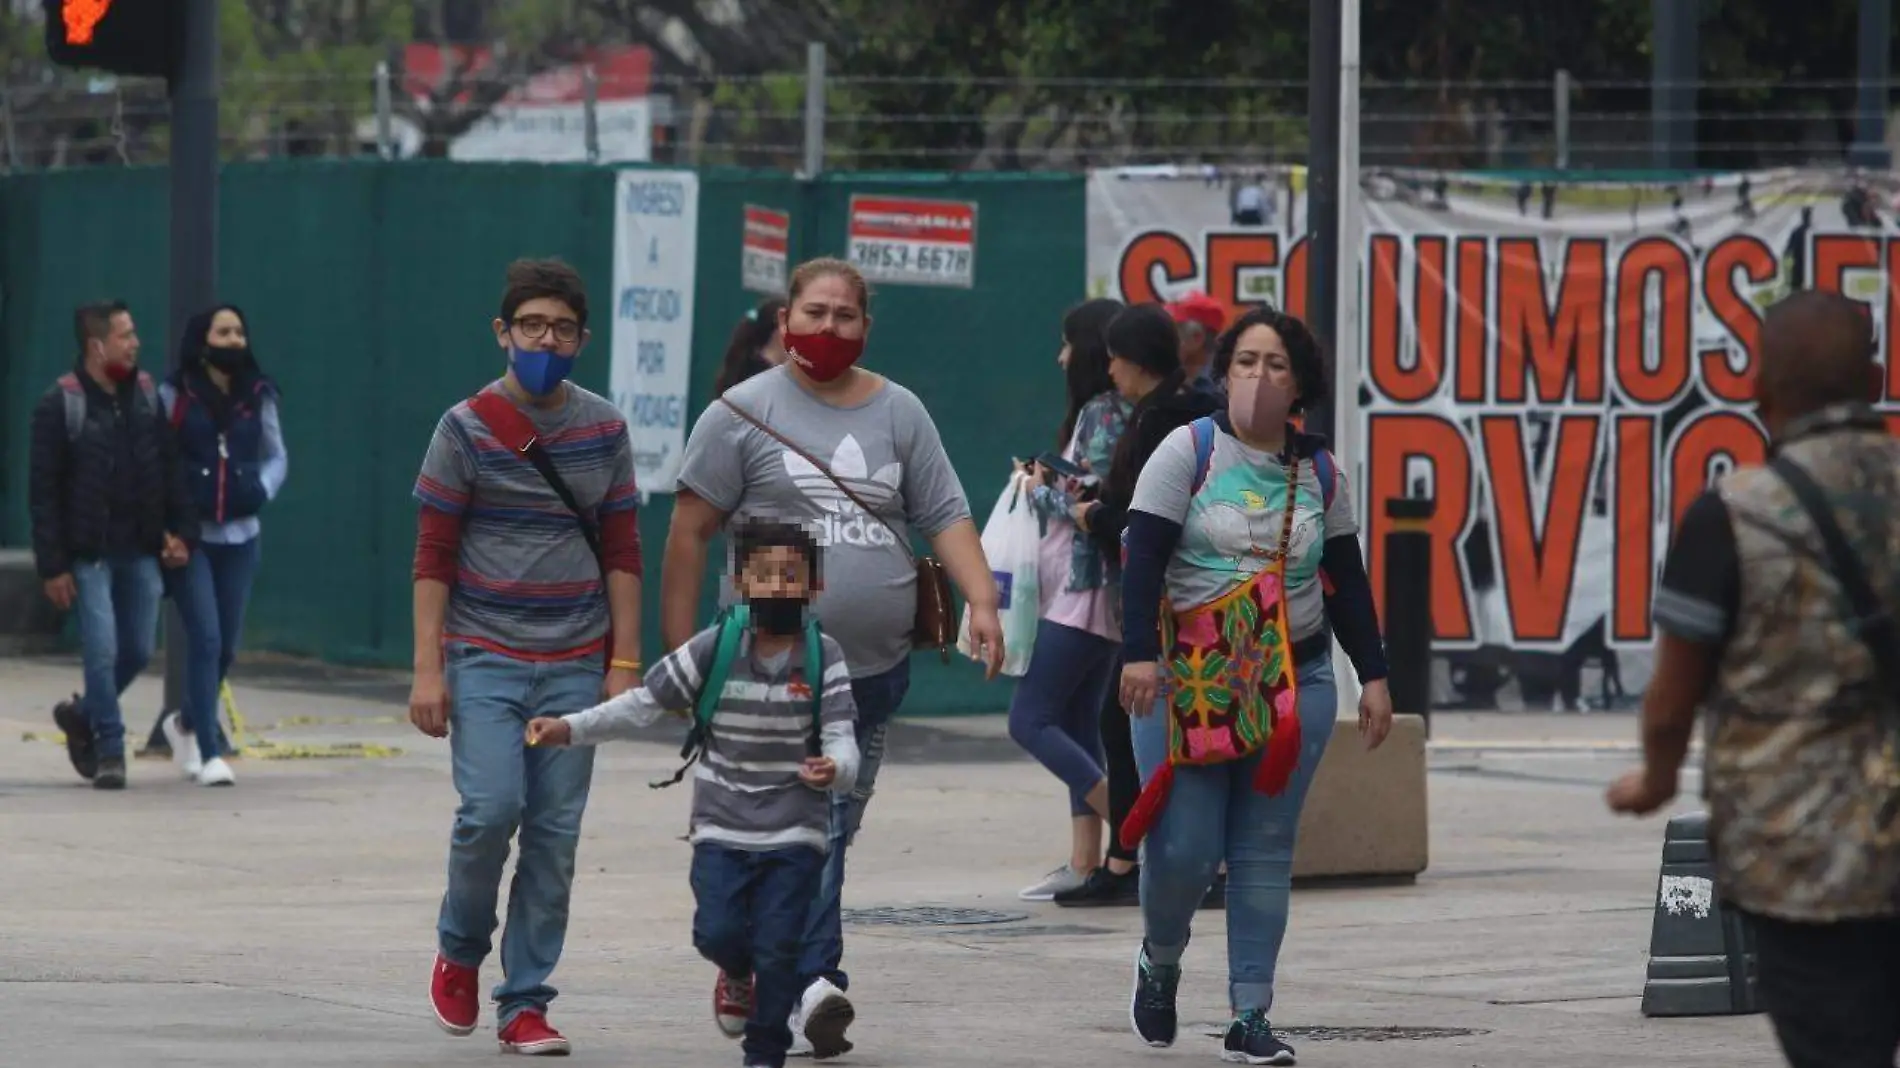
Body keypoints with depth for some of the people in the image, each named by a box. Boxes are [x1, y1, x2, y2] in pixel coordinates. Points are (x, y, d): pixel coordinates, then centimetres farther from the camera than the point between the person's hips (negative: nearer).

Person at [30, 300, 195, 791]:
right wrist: (52, 566, -12)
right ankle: (109, 750, 3)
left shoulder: (146, 395, 6)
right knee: (102, 651, -8)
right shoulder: (59, 405, -9)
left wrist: (179, 530, 0)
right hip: (88, 554, -5)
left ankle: (83, 714, 32)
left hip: (139, 550, 5)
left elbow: (169, 469, 11)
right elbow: (43, 492, -8)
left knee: (138, 649, 9)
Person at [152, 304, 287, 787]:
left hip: (239, 536, 4)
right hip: (189, 536, -4)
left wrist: (262, 490, -3)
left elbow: (276, 456, 16)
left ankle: (186, 722, 35)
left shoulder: (257, 398, 6)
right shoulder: (174, 397, -5)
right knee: (205, 638, -12)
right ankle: (208, 752, -8)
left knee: (226, 644, 8)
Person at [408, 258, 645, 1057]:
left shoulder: (603, 429, 6)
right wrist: (428, 669, -8)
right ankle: (460, 952, 10)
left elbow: (622, 554, 10)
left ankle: (525, 1004, 7)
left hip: (575, 664, 3)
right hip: (485, 659, -3)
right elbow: (433, 556, -2)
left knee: (554, 834, 0)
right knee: (491, 809, -17)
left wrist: (624, 662, 4)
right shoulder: (468, 429, -3)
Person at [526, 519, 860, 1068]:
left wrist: (833, 769, -36)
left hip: (795, 834, -1)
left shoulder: (824, 658, -5)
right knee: (717, 931, -13)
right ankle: (737, 974, 24)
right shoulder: (714, 648, -4)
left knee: (777, 949, -6)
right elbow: (643, 705, 3)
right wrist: (570, 729, -5)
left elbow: (842, 741, -12)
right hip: (722, 828, 1)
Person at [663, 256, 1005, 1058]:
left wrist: (982, 605, -7)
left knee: (831, 830, 8)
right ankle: (814, 980, -20)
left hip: (875, 663, 4)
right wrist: (680, 647, -4)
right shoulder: (743, 413, 0)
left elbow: (947, 517, 9)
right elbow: (690, 532, 0)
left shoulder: (899, 413, 11)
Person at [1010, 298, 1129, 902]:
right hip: (1095, 595, 10)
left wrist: (1040, 489, -4)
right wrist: (1049, 484, 6)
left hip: (1083, 595, -10)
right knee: (1079, 726, 9)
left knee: (1030, 720, -9)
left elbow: (1088, 500, -20)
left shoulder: (1102, 413, -14)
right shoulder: (1122, 412, 15)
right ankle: (1084, 862, 7)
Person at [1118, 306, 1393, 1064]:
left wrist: (1372, 675, 11)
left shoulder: (1319, 473, 9)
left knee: (1266, 853, 0)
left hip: (1294, 683, 3)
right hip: (1188, 680, -3)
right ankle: (1159, 962, 24)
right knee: (1185, 849, -7)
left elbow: (1346, 581, 15)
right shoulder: (1189, 452, -3)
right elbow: (1144, 558, -10)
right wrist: (1139, 654, -20)